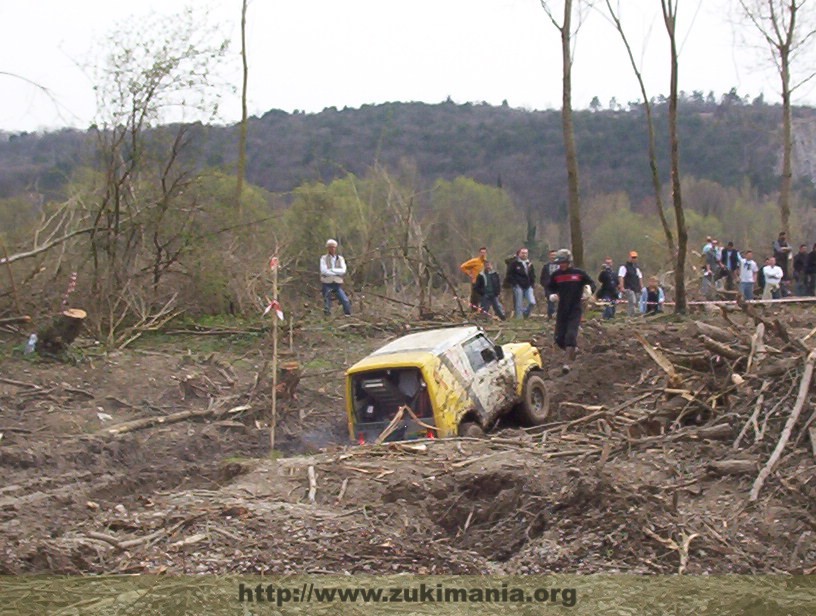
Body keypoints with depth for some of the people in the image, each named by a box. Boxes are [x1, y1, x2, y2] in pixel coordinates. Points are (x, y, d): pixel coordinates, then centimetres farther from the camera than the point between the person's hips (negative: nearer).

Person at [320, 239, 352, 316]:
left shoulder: (340, 259, 8)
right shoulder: (324, 259, 0)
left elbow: (343, 271, -7)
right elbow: (324, 271, -14)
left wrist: (332, 270, -14)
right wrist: (337, 272, -11)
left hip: (338, 283, 2)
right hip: (327, 284, -2)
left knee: (345, 301, -9)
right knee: (327, 303, 1)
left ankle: (348, 315, 1)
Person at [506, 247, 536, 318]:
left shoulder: (530, 264, 16)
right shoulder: (514, 263, -1)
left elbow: (533, 275, 23)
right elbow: (509, 275, -4)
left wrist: (532, 284, 10)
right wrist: (514, 284, -10)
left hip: (528, 286, 5)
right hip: (518, 286, -5)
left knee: (532, 302, -8)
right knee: (519, 305, -3)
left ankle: (525, 314, 15)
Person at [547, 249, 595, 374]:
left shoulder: (579, 273, -3)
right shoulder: (556, 275, 3)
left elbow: (591, 283, 8)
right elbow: (550, 287, 15)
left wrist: (589, 289, -14)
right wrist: (551, 294, -7)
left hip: (575, 309, -3)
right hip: (562, 309, 3)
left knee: (571, 335, -16)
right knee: (559, 338, 2)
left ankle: (568, 363, -13)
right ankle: (573, 350, 32)